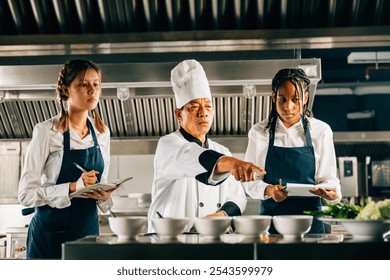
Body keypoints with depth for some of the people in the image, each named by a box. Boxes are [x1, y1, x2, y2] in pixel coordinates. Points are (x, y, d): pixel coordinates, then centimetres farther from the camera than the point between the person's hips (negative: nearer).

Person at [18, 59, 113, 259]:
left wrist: (104, 195, -7)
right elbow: (26, 194, -15)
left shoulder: (102, 133, 4)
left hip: (88, 229, 5)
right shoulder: (46, 132, -12)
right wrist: (73, 187, -26)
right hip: (51, 234, -5)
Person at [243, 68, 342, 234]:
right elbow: (249, 180, 2)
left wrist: (331, 192, -18)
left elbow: (328, 178, 4)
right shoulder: (259, 132, 2)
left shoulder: (321, 131, 1)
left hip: (310, 218, 0)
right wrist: (268, 190, -18)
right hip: (271, 216, 0)